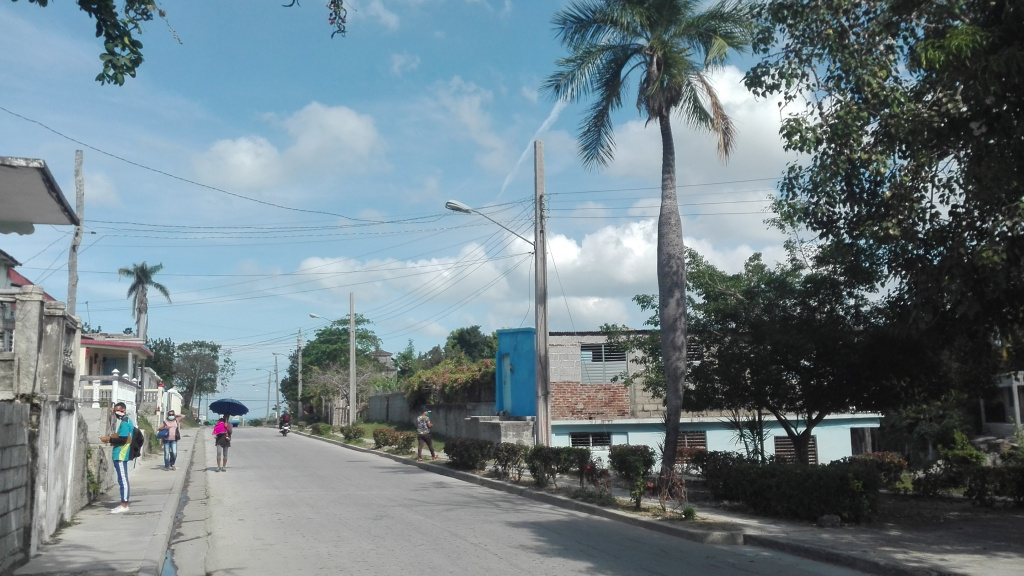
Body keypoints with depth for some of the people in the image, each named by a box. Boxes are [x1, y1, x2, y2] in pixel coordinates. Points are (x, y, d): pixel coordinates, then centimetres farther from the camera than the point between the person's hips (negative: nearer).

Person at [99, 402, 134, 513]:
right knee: (122, 480, 11)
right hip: (121, 455, 11)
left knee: (123, 480, -10)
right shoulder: (126, 421, 18)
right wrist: (111, 437, 13)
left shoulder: (124, 422, -13)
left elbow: (122, 440, -19)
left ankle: (124, 505, -10)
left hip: (121, 455, -11)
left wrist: (109, 439, -14)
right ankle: (124, 504, 15)